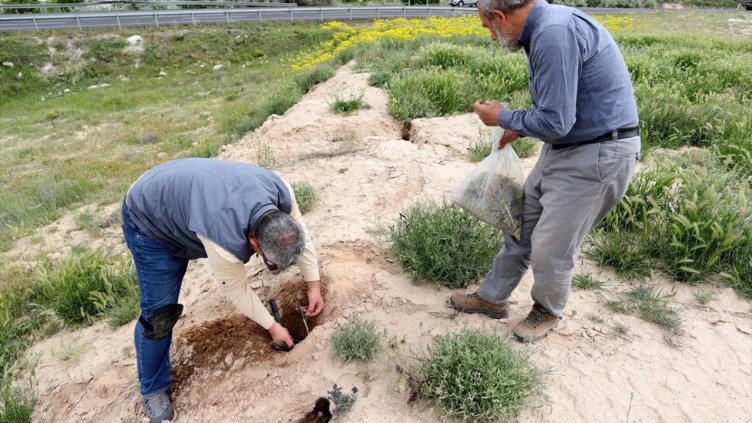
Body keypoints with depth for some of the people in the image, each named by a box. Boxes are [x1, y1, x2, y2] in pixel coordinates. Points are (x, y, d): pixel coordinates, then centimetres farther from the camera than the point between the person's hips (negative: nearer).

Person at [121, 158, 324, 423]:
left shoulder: (281, 192, -24)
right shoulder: (226, 241, -41)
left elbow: (302, 235, -5)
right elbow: (236, 291, -21)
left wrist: (314, 286, -3)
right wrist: (271, 326, -9)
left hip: (186, 191, 7)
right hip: (149, 219, -7)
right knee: (159, 310, -6)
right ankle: (153, 389, 15)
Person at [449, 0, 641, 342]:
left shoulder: (555, 33, -24)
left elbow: (555, 123, -24)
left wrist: (502, 118, -9)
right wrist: (519, 128, 17)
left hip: (596, 157, -10)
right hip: (566, 148, 10)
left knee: (550, 247, 3)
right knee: (522, 224, 15)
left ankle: (548, 311, 31)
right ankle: (492, 297, 31)